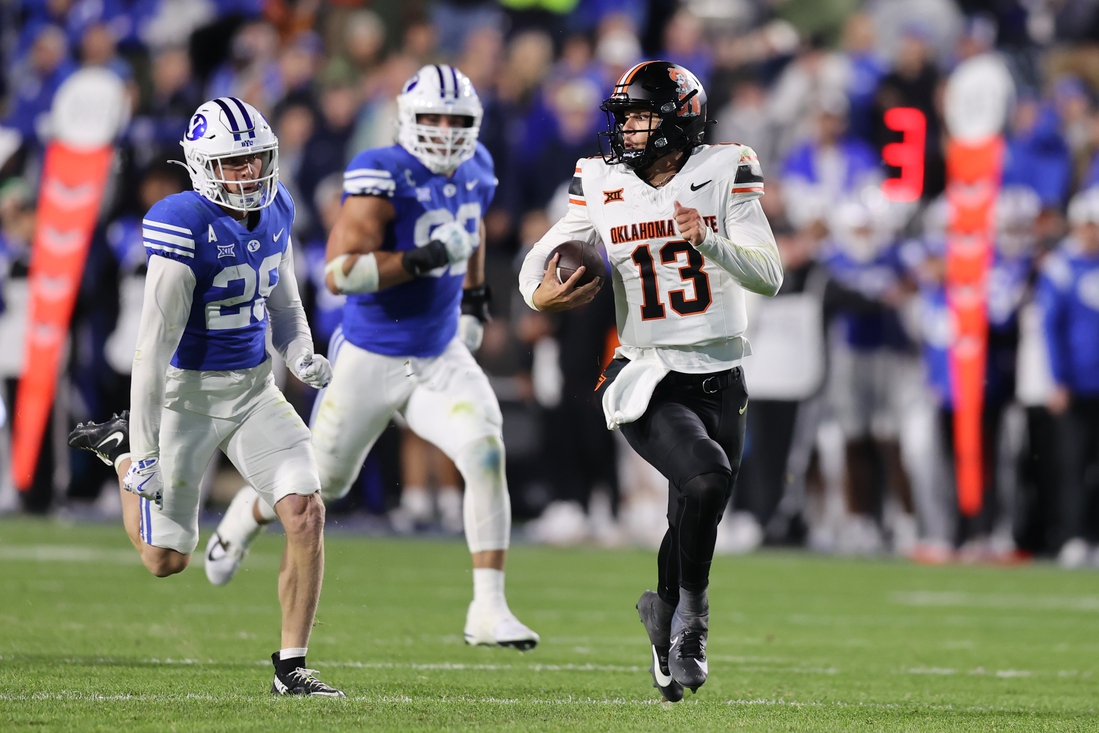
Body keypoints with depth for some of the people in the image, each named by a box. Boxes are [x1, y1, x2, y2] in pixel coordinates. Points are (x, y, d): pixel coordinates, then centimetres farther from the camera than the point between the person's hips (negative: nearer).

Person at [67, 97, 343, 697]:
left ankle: (291, 667, -4)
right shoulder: (185, 228, -23)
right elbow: (154, 344, -21)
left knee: (306, 512, -15)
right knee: (166, 560, 6)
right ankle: (123, 449, 36)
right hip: (187, 395, -5)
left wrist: (301, 355, -5)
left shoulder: (275, 209, -1)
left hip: (254, 389, 5)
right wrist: (144, 453, -20)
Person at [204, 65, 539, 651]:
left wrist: (474, 294, 21)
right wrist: (416, 261, -35)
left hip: (441, 359, 4)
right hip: (371, 360, -4)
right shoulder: (384, 177, -21)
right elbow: (339, 272, -27)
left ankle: (489, 609, -18)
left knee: (485, 453, -20)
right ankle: (242, 519, 47)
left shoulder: (474, 171, 1)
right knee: (323, 481, 12)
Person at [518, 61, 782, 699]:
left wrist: (711, 243, -27)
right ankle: (690, 613, -5)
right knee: (708, 478, -27)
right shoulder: (604, 188, 1)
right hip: (649, 383, -2)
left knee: (692, 524, 9)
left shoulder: (724, 176, -3)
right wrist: (540, 294, -12)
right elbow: (540, 258, 11)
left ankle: (666, 618, 39)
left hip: (720, 381, 2)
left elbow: (769, 276, -10)